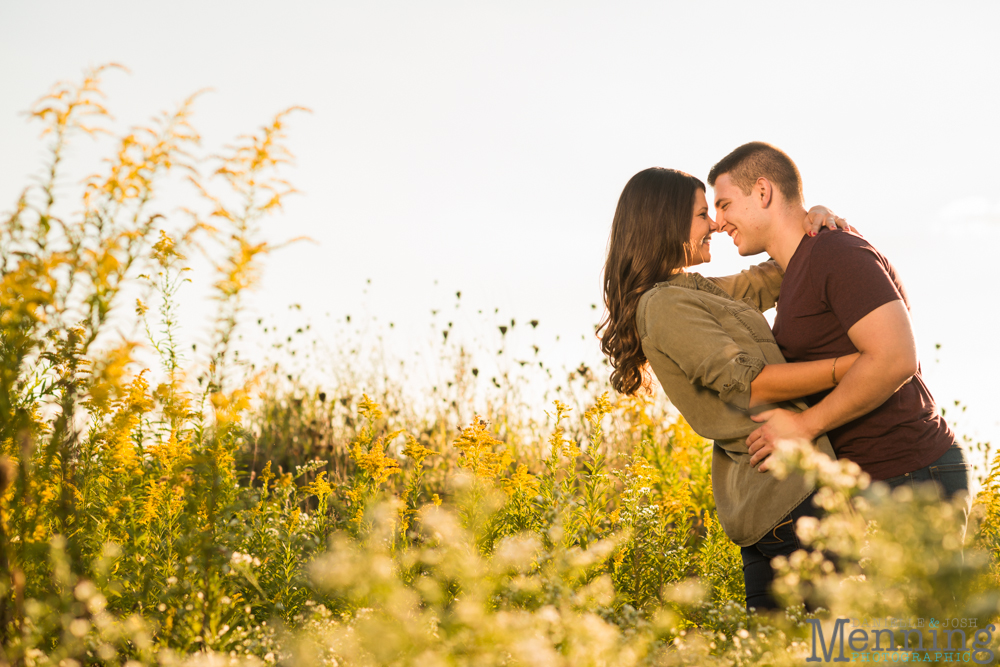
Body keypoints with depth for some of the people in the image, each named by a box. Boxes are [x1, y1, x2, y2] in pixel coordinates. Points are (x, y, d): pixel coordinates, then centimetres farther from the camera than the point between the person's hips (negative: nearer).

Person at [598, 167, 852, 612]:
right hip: (791, 488, -10)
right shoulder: (663, 305, -11)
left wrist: (816, 218, 7)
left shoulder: (700, 291, 19)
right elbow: (750, 384, -18)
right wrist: (855, 364, -21)